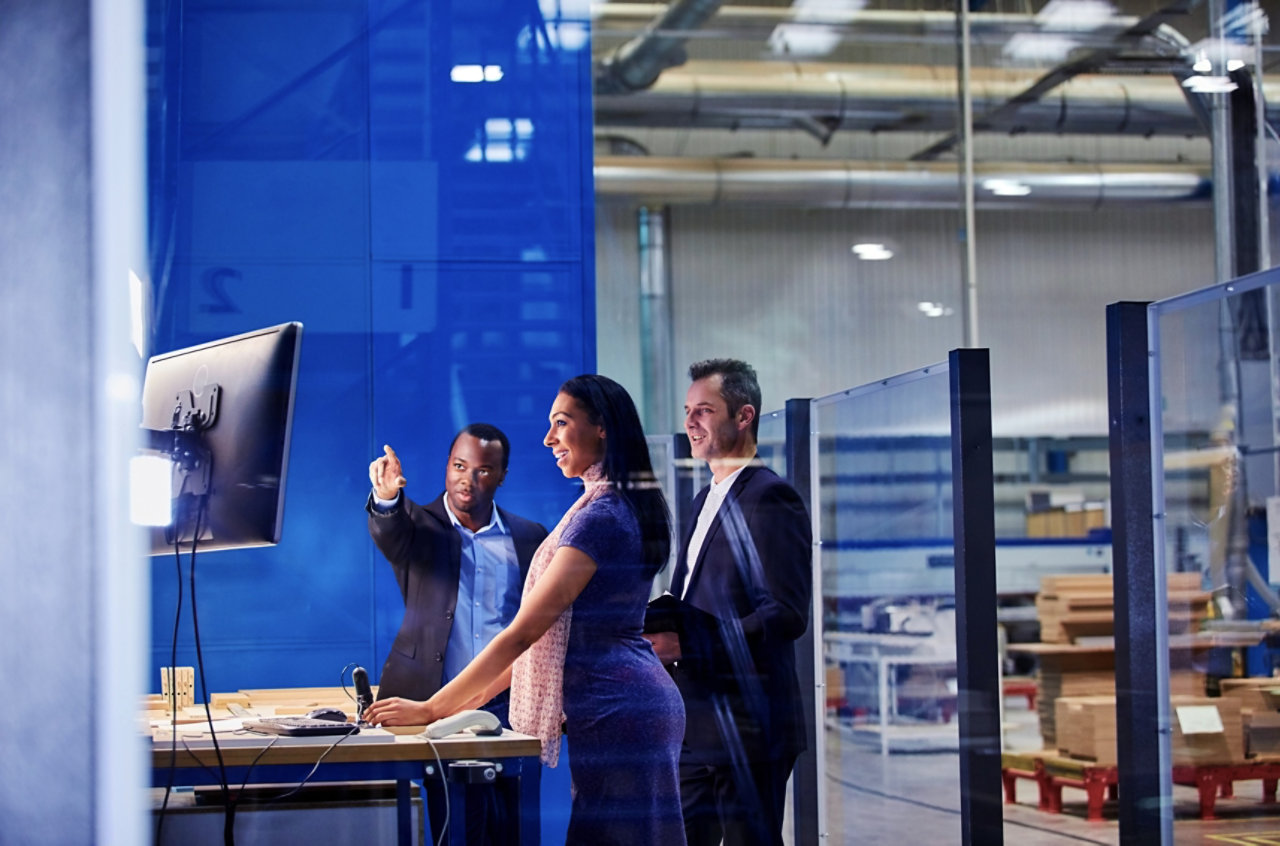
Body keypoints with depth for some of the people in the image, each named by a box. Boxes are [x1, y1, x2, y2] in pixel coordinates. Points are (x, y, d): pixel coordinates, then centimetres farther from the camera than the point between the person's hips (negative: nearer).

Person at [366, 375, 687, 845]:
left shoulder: (599, 518, -15)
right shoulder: (624, 508, 17)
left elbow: (524, 632, -18)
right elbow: (558, 631, 18)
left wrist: (431, 710, -14)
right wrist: (475, 696, 15)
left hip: (616, 713, -10)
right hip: (637, 703, 10)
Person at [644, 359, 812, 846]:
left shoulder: (771, 499, -11)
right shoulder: (706, 501, 19)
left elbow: (787, 615, -19)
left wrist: (687, 645, -23)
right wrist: (660, 631, 4)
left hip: (747, 728, -9)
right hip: (694, 728, 9)